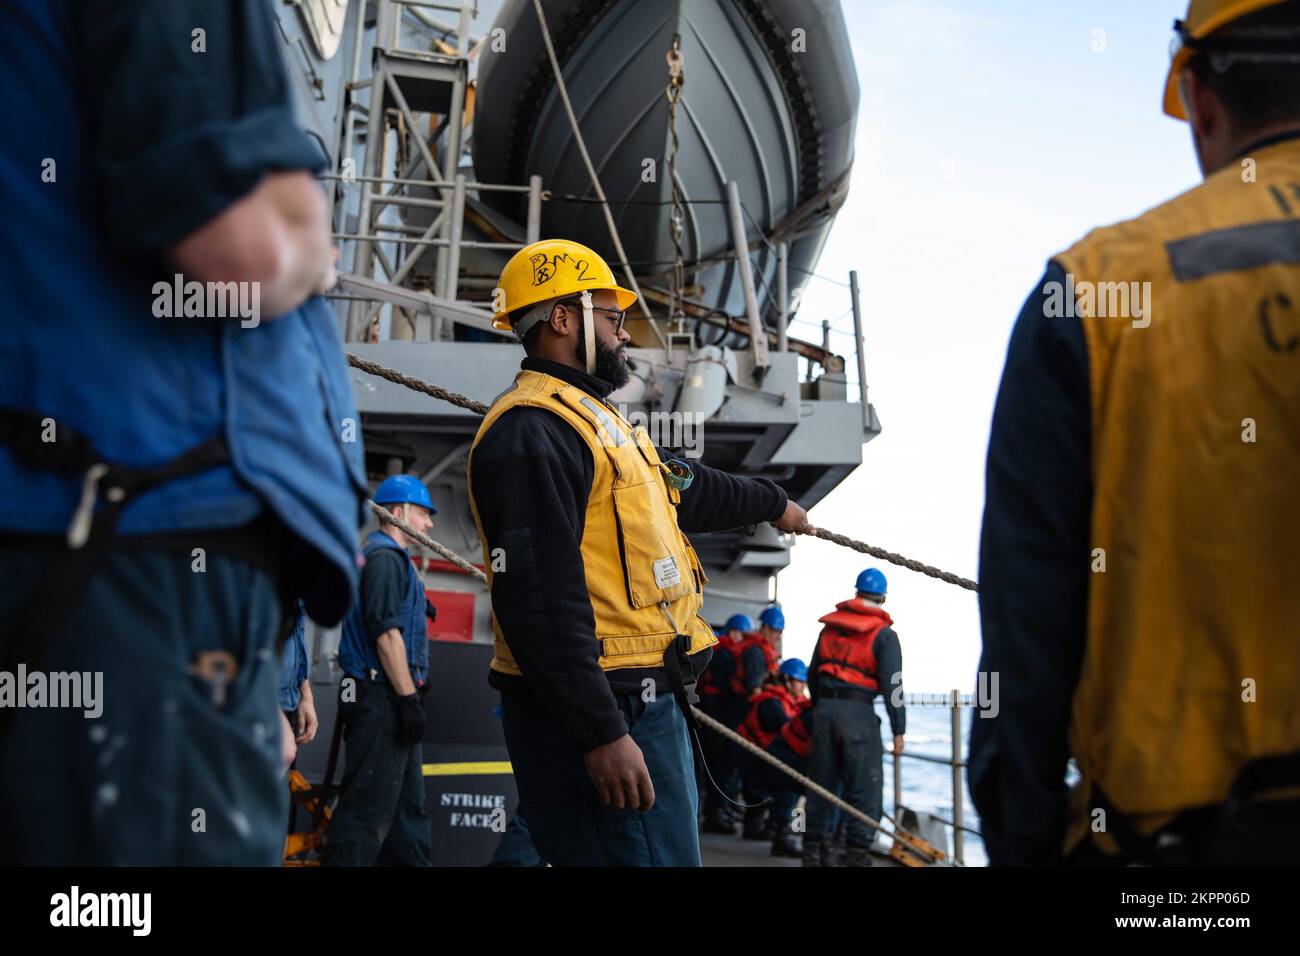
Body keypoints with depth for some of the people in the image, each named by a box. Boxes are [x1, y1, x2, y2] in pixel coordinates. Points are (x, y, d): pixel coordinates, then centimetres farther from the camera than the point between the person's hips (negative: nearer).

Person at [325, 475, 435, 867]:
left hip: (391, 702, 11)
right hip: (382, 699, -11)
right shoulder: (385, 556, -10)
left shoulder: (391, 556, 22)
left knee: (408, 803, 13)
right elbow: (386, 633, -19)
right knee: (370, 806, -11)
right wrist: (409, 698, -21)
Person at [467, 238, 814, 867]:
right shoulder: (531, 432, -15)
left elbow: (684, 488, 38)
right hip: (600, 718, -11)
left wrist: (772, 503, 51)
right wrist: (600, 734, -26)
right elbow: (540, 598, -23)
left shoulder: (588, 420, 21)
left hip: (644, 705, 11)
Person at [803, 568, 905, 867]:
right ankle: (857, 854, -5)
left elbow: (813, 674, 19)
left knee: (821, 783, 13)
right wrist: (899, 729, -7)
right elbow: (892, 684, -11)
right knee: (864, 788, 0)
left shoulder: (830, 626, 13)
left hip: (825, 709, 6)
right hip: (859, 712, -6)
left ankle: (815, 850, 19)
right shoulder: (884, 634, -5)